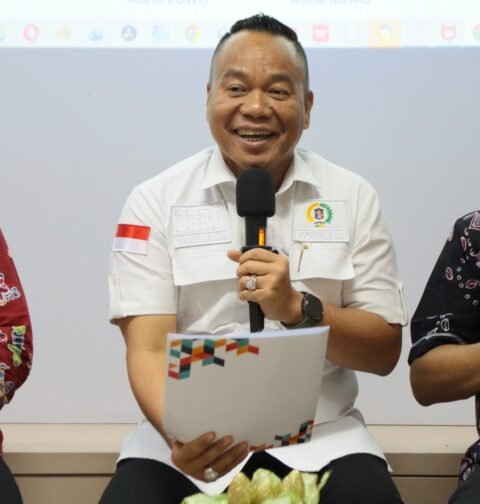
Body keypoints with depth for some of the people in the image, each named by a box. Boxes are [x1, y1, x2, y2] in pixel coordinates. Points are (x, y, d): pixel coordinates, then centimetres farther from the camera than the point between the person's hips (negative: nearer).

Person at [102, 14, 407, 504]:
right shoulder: (155, 201, -2)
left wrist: (297, 308, -18)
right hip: (195, 438, -1)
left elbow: (384, 351, 0)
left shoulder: (352, 198, 2)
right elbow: (148, 350, -8)